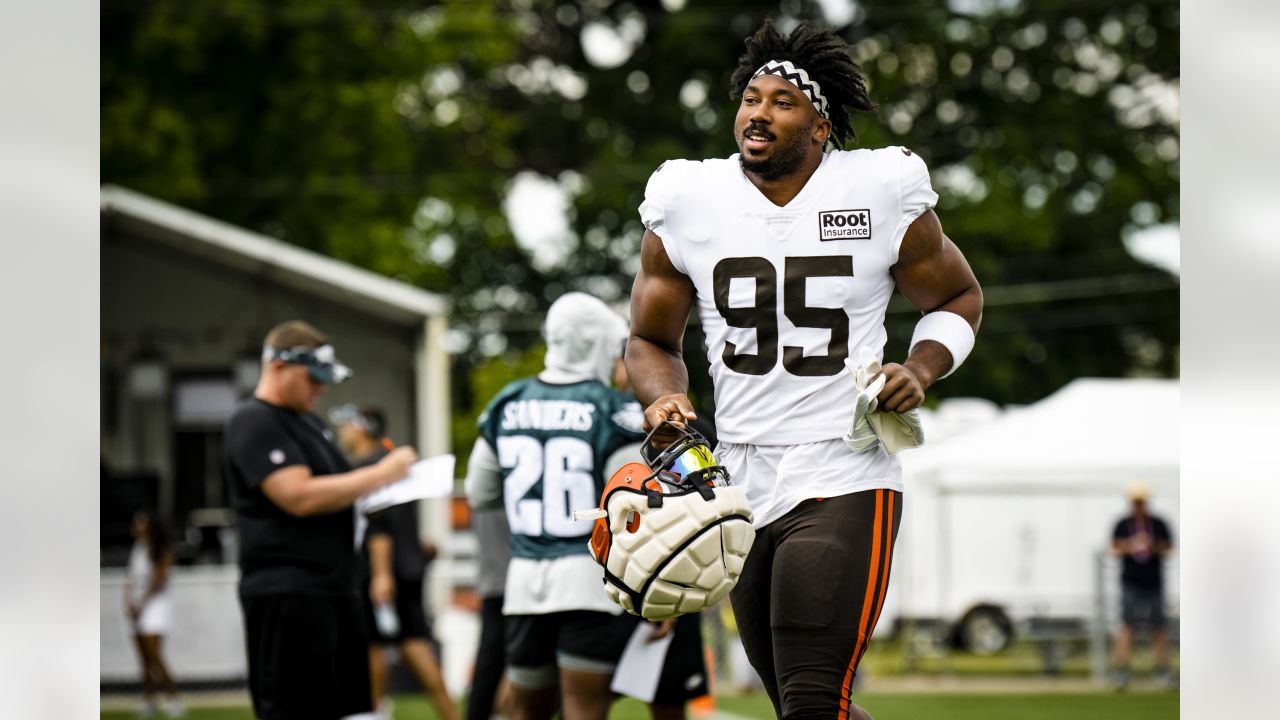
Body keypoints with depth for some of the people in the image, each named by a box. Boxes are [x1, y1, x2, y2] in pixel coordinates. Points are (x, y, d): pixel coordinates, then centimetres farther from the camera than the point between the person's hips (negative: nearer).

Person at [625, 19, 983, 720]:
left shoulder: (881, 196, -3)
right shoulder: (688, 203, 3)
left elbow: (958, 297, 13)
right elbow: (652, 339, 15)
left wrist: (919, 371, -6)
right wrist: (664, 401, -7)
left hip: (843, 483, -4)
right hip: (740, 484, 4)